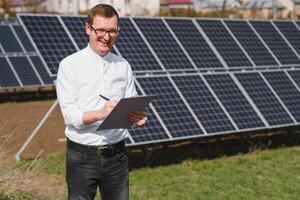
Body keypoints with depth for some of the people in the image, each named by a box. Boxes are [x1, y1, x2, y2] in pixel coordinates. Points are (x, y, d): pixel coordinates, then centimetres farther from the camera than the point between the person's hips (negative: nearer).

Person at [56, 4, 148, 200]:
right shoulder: (70, 65, -4)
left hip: (117, 154, 3)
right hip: (82, 156, -3)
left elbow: (132, 106, 9)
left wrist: (138, 116, -16)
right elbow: (69, 115, -11)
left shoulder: (123, 66, 9)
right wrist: (100, 113, -30)